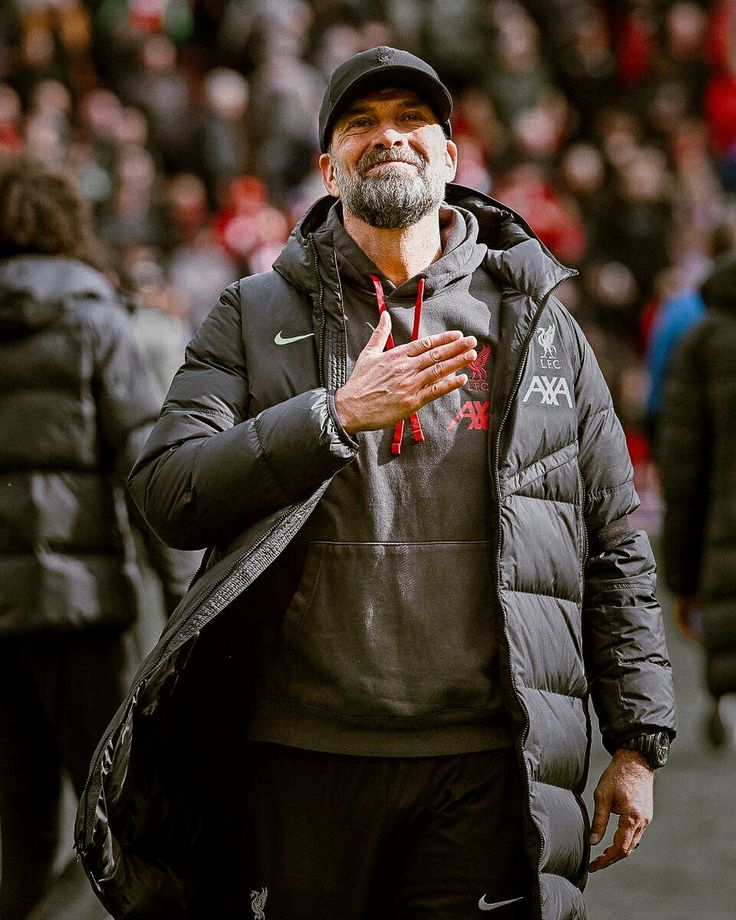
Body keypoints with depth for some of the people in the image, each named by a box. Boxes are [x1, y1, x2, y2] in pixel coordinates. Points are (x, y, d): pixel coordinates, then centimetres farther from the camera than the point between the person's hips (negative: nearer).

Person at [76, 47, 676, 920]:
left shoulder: (538, 322, 12)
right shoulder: (254, 317, 10)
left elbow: (615, 548, 13)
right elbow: (166, 492, -4)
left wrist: (638, 742, 8)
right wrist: (337, 415, -15)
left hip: (492, 767, 0)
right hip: (307, 757, 0)